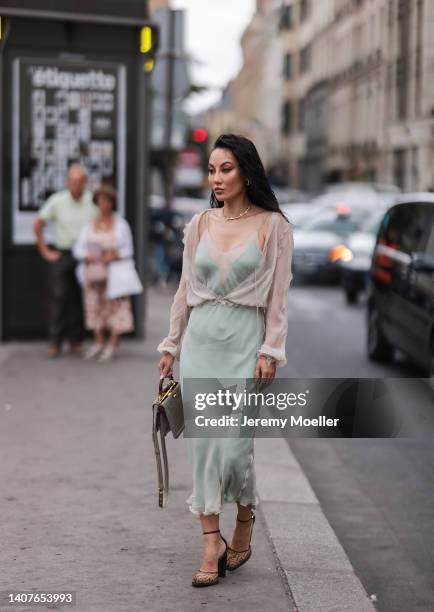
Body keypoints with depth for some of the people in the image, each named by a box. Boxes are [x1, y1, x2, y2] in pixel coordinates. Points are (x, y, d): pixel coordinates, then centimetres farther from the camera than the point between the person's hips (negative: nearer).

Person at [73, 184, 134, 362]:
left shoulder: (121, 224, -4)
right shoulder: (89, 225, 3)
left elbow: (128, 250, -4)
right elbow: (79, 249, 1)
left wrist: (114, 256, -22)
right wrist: (87, 257, -20)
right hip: (94, 273, 3)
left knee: (116, 306, -5)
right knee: (96, 306, 7)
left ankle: (112, 345, 0)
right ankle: (99, 342, 18)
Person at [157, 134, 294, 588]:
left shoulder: (273, 226, -2)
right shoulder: (199, 225, 8)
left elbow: (278, 296, -3)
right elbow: (185, 290, 12)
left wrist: (270, 350, -9)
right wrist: (171, 345, 12)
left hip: (244, 340, -4)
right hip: (199, 339, 4)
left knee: (234, 444, -7)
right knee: (202, 441, 0)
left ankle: (245, 520, 23)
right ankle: (211, 547, 7)